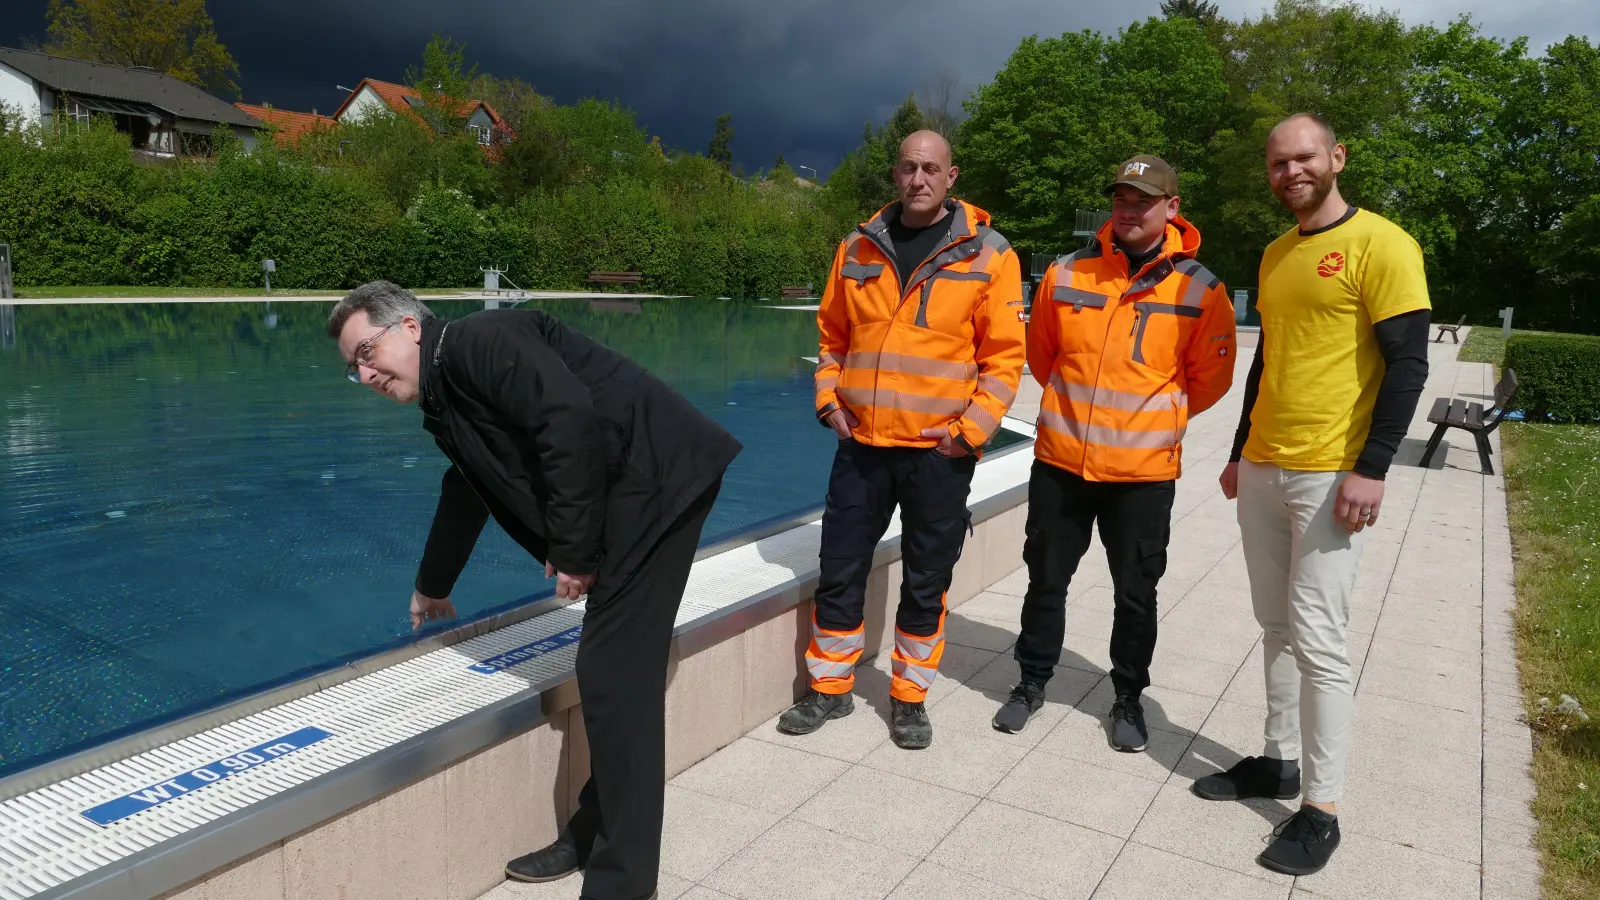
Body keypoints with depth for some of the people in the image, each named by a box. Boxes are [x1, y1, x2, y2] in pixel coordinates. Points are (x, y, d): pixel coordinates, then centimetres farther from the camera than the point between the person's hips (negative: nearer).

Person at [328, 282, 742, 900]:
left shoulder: (480, 341, -8)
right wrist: (432, 589, 54)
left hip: (658, 479, -10)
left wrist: (573, 550, -16)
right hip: (631, 501, 10)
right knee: (610, 671, 14)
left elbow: (572, 419, -23)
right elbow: (463, 501, 39)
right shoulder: (446, 408, 23)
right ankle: (594, 835, 28)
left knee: (614, 675, -8)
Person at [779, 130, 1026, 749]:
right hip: (862, 442, 3)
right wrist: (829, 399, 3)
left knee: (925, 583, 9)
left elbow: (1004, 356, -3)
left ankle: (910, 696, 27)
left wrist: (971, 429, -11)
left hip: (939, 449, -2)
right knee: (840, 570, 9)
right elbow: (832, 334, 15)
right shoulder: (859, 248, 8)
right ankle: (830, 687, 27)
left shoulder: (987, 254, -2)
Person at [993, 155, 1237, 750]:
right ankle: (1032, 681, 31)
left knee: (1136, 592, 12)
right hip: (1060, 459, 2)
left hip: (1144, 470, -1)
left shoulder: (1200, 289, -5)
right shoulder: (1067, 274, 0)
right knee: (1046, 579, 13)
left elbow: (1209, 379, 5)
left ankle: (1129, 697, 30)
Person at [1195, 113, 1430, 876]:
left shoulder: (1381, 245, -8)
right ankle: (1278, 761, 26)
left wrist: (1371, 468, -18)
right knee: (1276, 627, 13)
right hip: (1262, 471, 7)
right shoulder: (1275, 256, 14)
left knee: (1317, 639, -4)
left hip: (1331, 477, -7)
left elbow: (1408, 364, -12)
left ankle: (1322, 809, 7)